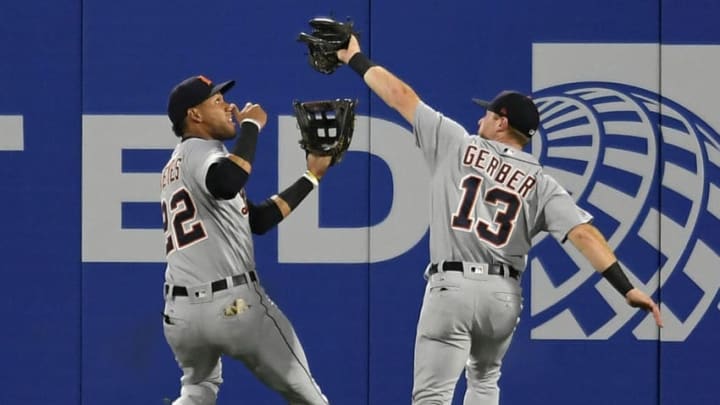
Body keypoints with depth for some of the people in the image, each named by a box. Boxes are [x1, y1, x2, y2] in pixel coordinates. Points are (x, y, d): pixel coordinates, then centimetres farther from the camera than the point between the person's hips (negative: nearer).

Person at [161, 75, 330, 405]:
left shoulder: (176, 166, 23)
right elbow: (227, 184, -32)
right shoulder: (200, 149, -5)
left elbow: (258, 220, 24)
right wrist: (251, 126, -18)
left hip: (180, 313, 8)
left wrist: (311, 176, 28)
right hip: (233, 305, -8)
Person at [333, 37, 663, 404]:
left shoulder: (457, 144, 5)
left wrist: (356, 59, 25)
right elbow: (584, 234, -5)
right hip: (503, 295, 4)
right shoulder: (540, 184, 8)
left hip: (452, 287, -4)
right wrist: (627, 289, -10)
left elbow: (400, 96, 10)